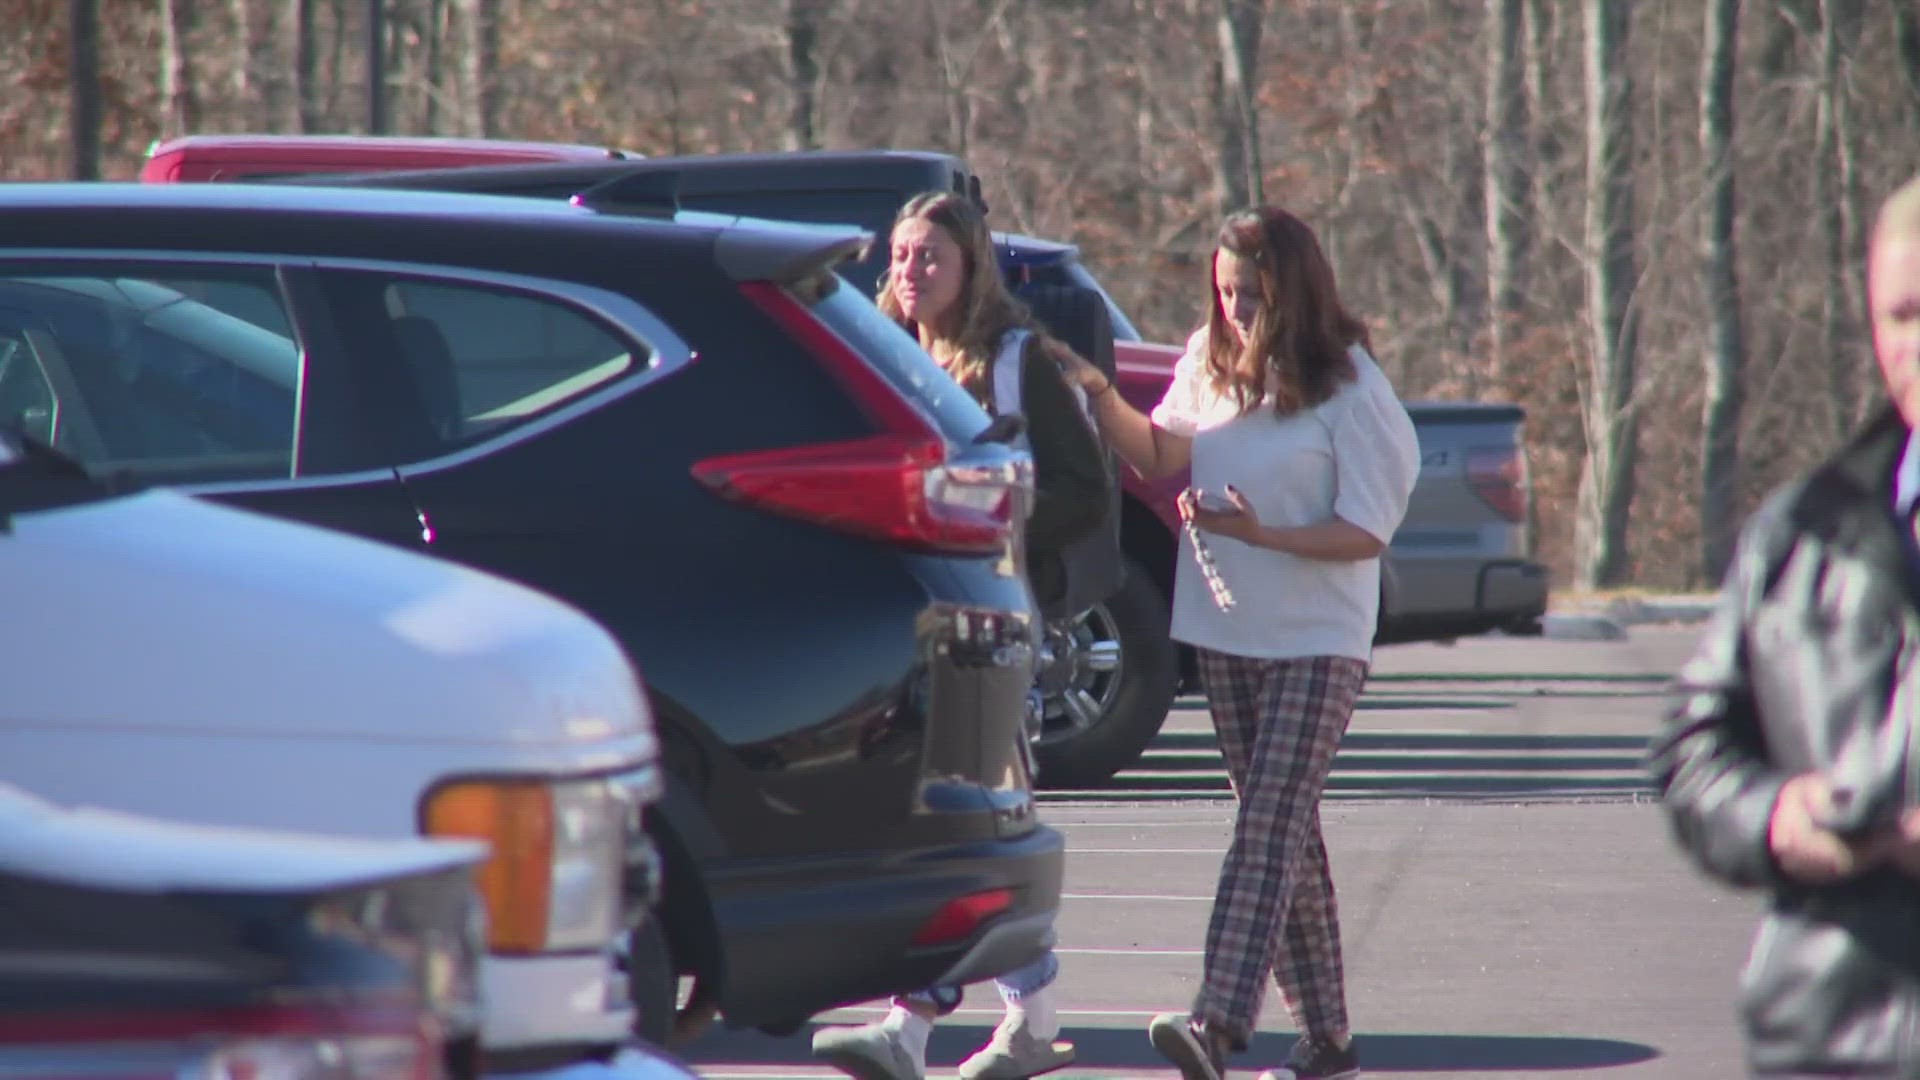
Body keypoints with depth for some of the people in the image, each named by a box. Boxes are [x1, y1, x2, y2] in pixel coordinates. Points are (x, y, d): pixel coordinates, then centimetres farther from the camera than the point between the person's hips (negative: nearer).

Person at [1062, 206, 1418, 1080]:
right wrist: (1102, 399, -7)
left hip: (1317, 640, -6)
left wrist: (1263, 534, -26)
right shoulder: (1210, 364, 8)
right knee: (1281, 831, 10)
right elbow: (1161, 455, 9)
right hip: (1225, 634, 7)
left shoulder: (1351, 393, -11)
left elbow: (1367, 532, -13)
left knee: (1270, 825, -17)